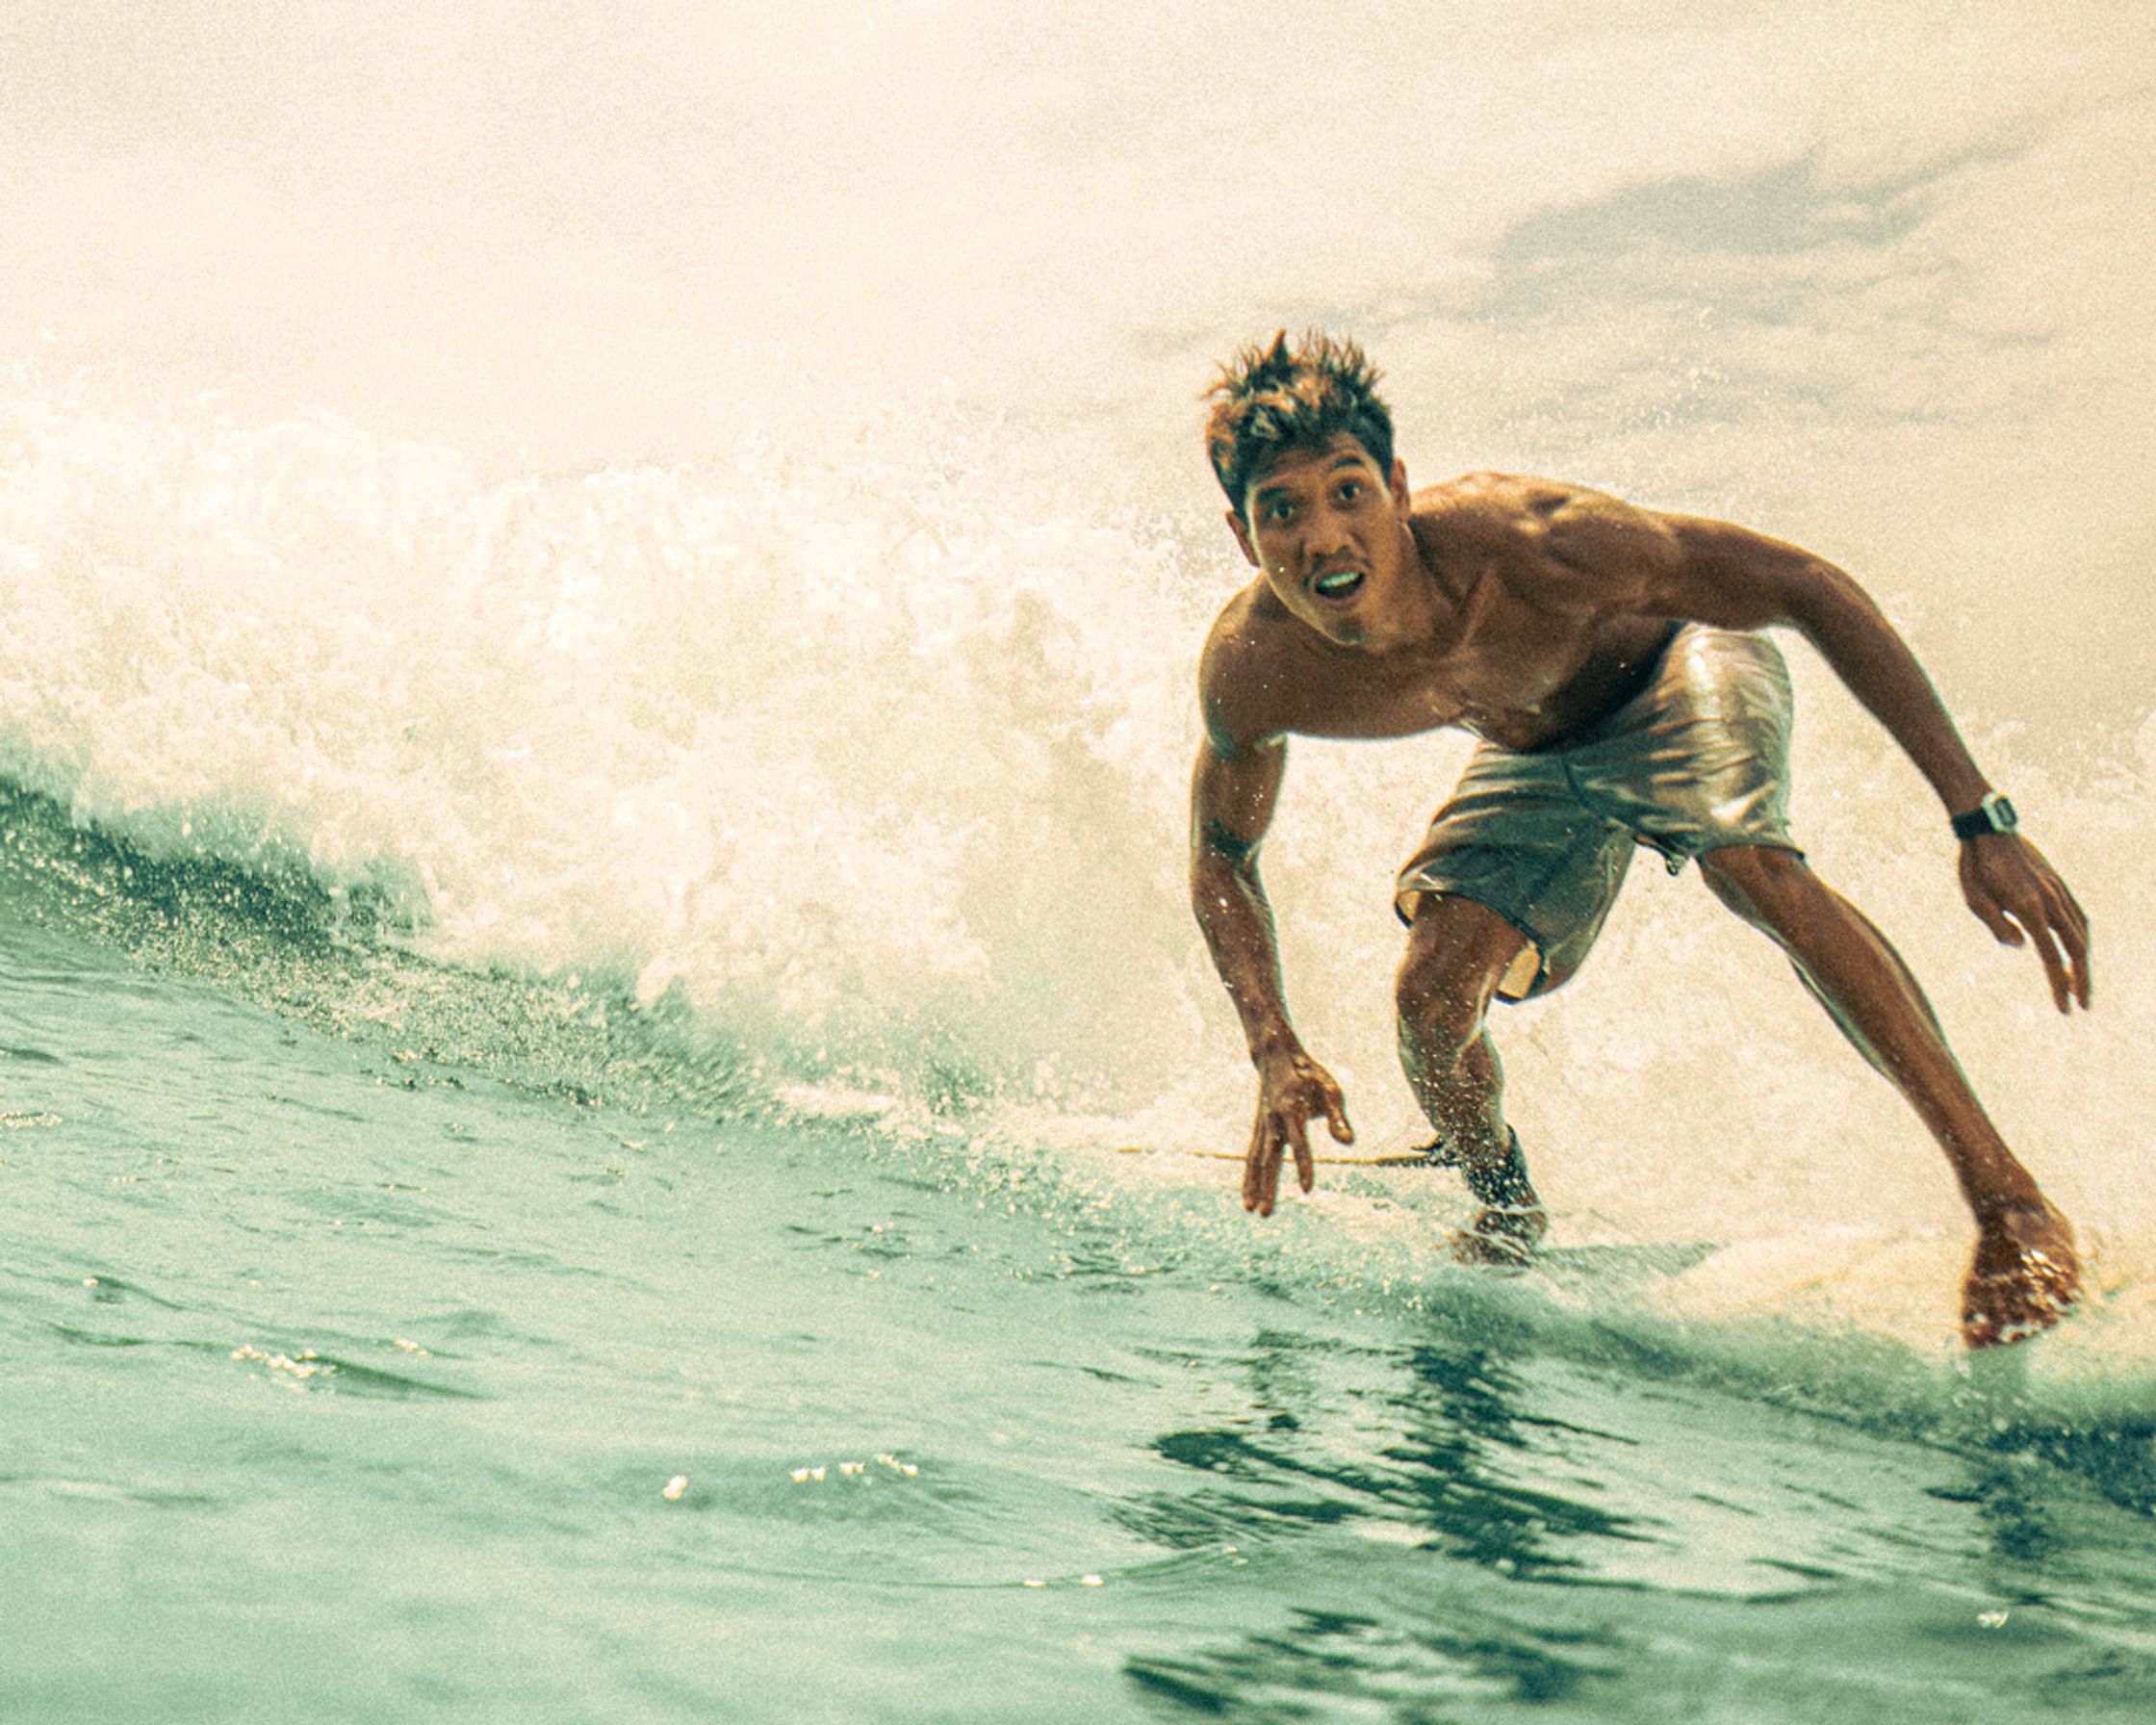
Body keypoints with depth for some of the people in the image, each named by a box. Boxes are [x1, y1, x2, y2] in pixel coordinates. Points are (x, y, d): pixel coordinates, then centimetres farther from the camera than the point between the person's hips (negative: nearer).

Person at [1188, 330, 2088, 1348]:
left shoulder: (1527, 544, -41)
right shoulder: (1251, 672, -29)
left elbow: (1812, 588, -35)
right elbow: (1221, 859, -9)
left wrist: (1981, 822, -40)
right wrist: (1276, 1054, -25)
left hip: (1676, 675, -3)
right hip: (1532, 759, 4)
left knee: (1751, 864, -33)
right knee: (1433, 995, -13)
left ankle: (2005, 1196, -28)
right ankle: (1506, 1206, 21)